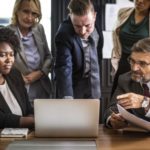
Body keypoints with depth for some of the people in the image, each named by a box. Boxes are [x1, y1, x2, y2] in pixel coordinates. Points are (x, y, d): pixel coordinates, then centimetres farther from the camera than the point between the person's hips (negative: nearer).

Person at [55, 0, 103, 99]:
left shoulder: (96, 27, -11)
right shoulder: (64, 34, -30)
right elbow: (64, 69, -39)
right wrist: (67, 98, -52)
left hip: (93, 85, 5)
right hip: (74, 87, -5)